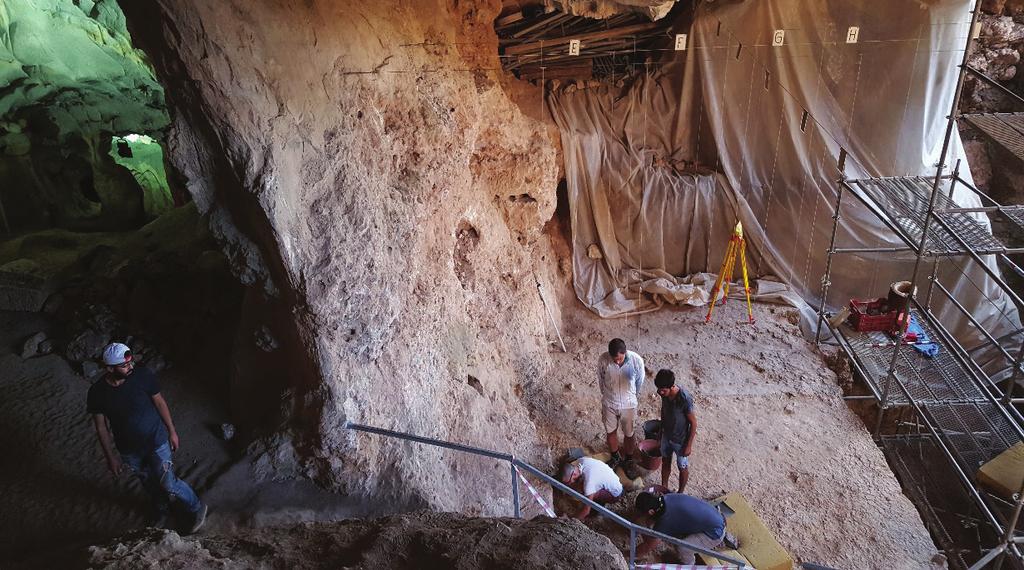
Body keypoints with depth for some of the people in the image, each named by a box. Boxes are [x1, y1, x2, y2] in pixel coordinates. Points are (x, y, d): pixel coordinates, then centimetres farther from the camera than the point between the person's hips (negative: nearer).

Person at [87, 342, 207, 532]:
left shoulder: (142, 375, -22)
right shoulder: (97, 393, -19)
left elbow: (160, 402, -8)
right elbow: (101, 427, -6)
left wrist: (172, 431, -2)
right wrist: (110, 457, -1)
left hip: (156, 441, -2)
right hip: (130, 451, 2)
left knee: (167, 483, 0)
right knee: (149, 483, 23)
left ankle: (197, 508, 25)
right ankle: (162, 510, 52)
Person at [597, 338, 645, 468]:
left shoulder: (636, 360, -26)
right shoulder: (603, 360, -25)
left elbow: (639, 381, -5)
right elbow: (600, 380, -4)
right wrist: (607, 395, 10)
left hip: (628, 404, -1)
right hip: (609, 404, 1)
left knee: (629, 434, 19)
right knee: (611, 432, 21)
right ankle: (615, 457, 48)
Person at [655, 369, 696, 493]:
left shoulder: (685, 399, -35)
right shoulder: (664, 393, -17)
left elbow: (693, 423, -22)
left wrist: (689, 445, -15)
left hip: (681, 440, -5)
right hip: (666, 435, 5)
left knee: (682, 467, 18)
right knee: (665, 462, 25)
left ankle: (680, 493, 41)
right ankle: (664, 487, 48)